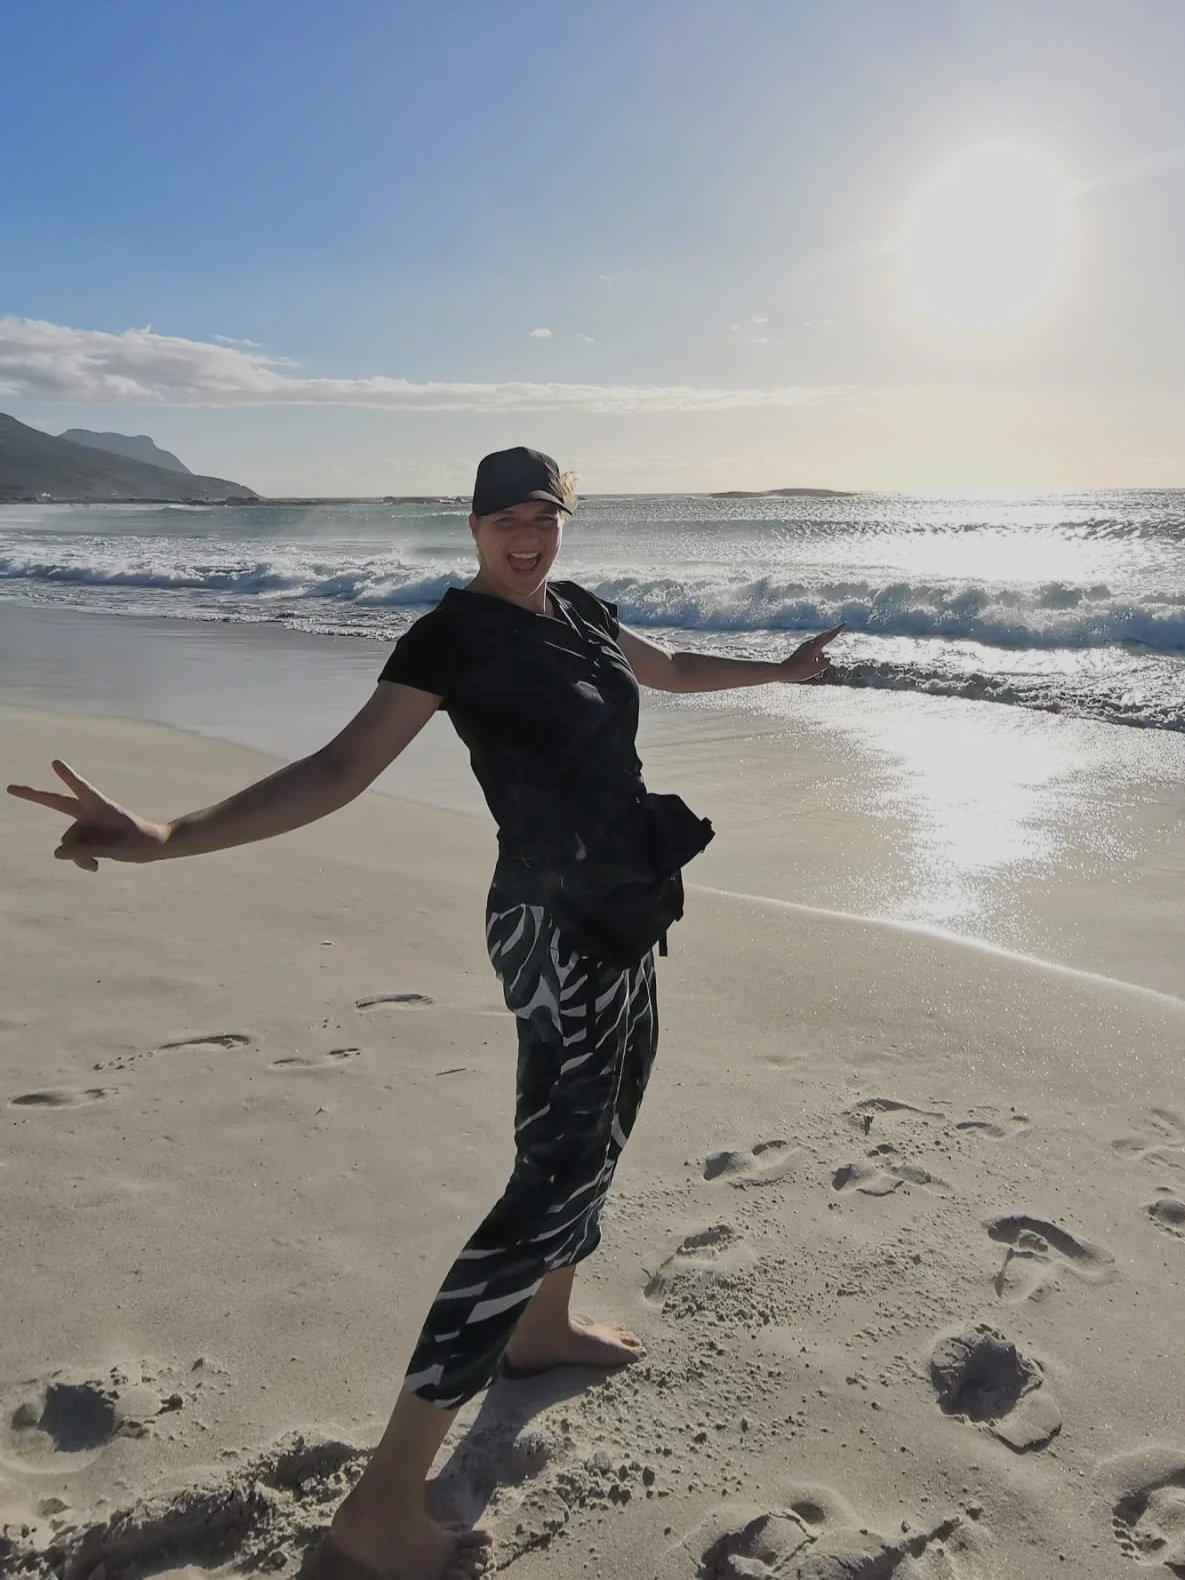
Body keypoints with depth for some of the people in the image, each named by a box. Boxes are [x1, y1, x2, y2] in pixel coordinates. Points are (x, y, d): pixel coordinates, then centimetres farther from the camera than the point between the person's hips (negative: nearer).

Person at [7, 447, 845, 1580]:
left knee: (601, 1120, 19)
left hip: (622, 908, 9)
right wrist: (167, 836, -34)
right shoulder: (454, 633, -14)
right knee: (553, 1169, -13)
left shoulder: (578, 611, 10)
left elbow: (672, 670, 30)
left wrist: (779, 670, 44)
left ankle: (541, 1327, 42)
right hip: (553, 920, -9)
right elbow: (339, 770, -22)